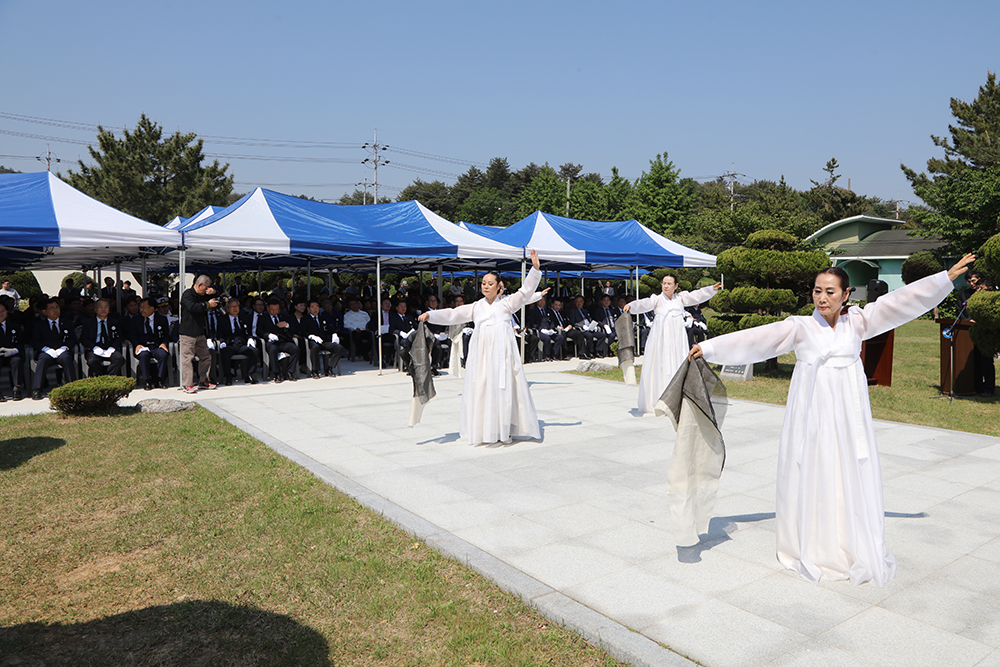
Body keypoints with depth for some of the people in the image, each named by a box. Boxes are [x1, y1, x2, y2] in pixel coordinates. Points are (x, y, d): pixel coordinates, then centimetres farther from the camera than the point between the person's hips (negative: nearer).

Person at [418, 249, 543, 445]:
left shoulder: (506, 304, 11)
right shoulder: (476, 307, 15)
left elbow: (525, 291, 3)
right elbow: (452, 315, 11)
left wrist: (535, 269, -7)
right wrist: (430, 315, -1)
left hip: (502, 352, -1)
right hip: (481, 353, 2)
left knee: (503, 388, -3)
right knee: (480, 390, -1)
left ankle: (504, 430, 6)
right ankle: (481, 430, 9)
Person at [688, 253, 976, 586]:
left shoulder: (857, 322, 6)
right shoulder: (799, 327, 0)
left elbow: (902, 300, 6)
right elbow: (756, 337, -5)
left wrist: (947, 277, 4)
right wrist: (709, 347, -10)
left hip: (848, 416, 2)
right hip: (810, 415, -2)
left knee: (852, 480, 4)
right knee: (810, 480, 3)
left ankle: (857, 551, 18)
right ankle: (812, 550, 17)